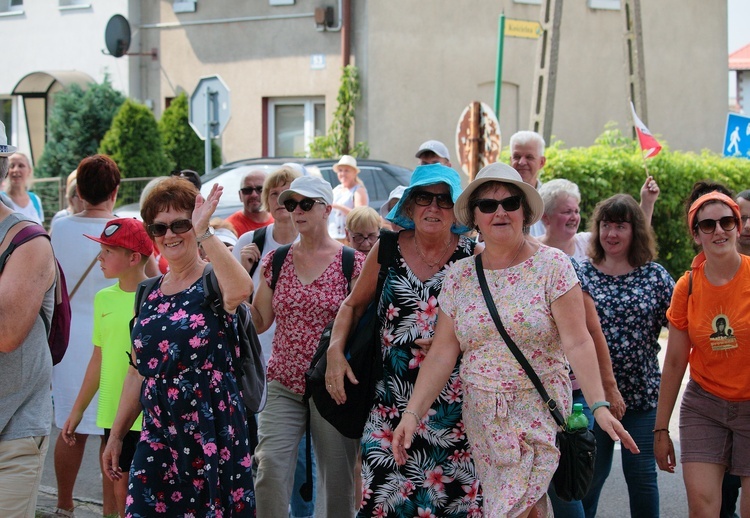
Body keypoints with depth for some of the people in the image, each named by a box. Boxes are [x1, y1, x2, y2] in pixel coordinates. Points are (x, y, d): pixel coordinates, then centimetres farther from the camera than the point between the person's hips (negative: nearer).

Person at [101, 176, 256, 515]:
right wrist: (116, 435, 18)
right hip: (158, 433, 5)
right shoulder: (149, 294, 11)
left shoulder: (213, 282, -6)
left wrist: (203, 232, -29)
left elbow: (241, 288, -33)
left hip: (213, 431, -5)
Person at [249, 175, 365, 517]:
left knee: (337, 476, 3)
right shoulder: (276, 261, 8)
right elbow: (258, 322, 8)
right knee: (269, 466, -13)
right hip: (283, 385, 2)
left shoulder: (351, 263, -2)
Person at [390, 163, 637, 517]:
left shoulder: (552, 266, -6)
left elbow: (577, 342, -12)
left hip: (539, 412, -3)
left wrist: (599, 405, -23)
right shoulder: (458, 276, 4)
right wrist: (412, 413, -10)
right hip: (481, 417, 4)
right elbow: (442, 354, 1)